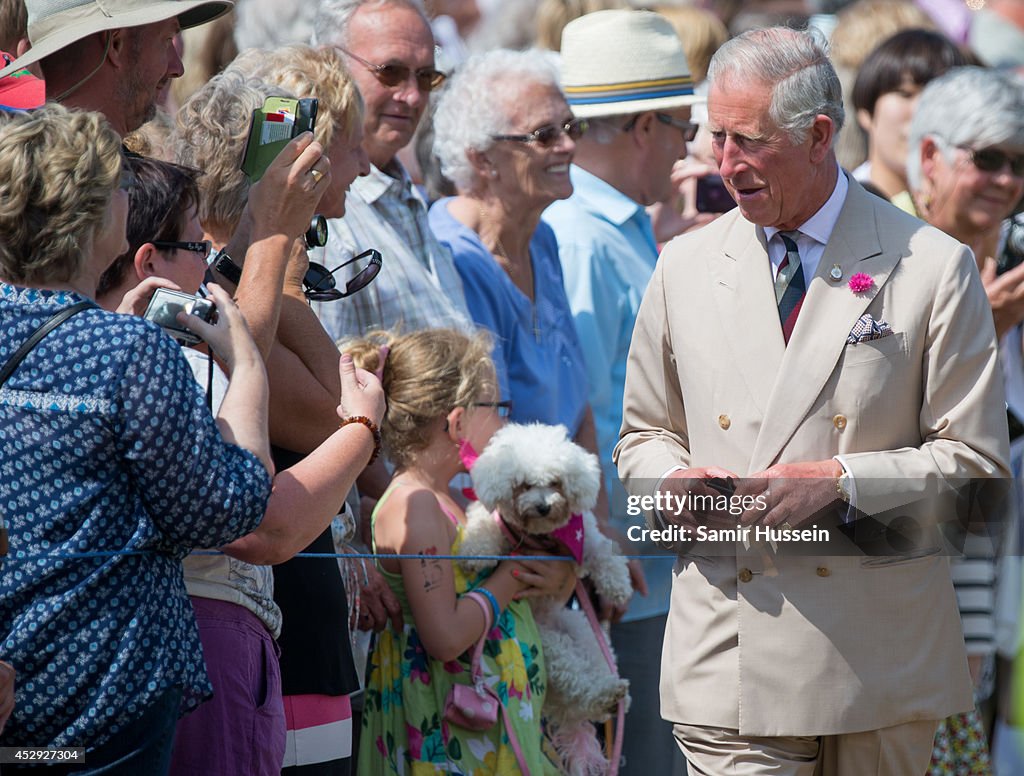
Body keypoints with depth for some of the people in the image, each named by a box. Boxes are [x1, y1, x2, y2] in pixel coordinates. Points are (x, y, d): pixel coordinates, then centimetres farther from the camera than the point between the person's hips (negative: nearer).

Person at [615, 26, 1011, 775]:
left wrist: (842, 482, -16)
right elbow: (643, 436, 19)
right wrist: (671, 479, -5)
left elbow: (977, 463, -2)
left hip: (879, 656, -2)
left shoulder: (934, 269, -1)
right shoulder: (684, 268, 10)